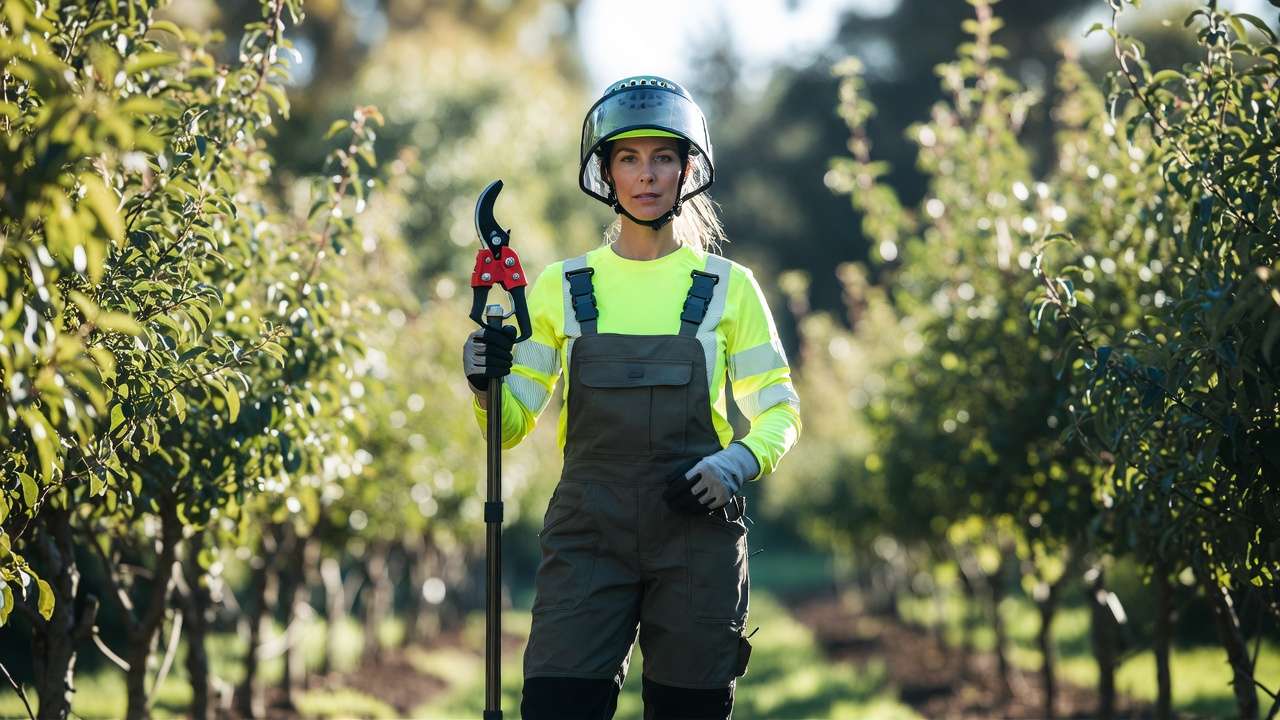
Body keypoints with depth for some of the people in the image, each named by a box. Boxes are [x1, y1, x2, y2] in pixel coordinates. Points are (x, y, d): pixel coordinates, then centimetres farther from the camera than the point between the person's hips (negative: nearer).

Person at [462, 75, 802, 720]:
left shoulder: (728, 289, 6)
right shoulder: (562, 287, 9)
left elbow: (780, 412, 10)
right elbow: (511, 424, 9)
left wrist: (740, 461, -11)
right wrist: (485, 383, -12)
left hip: (697, 533, 0)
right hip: (588, 538, 0)